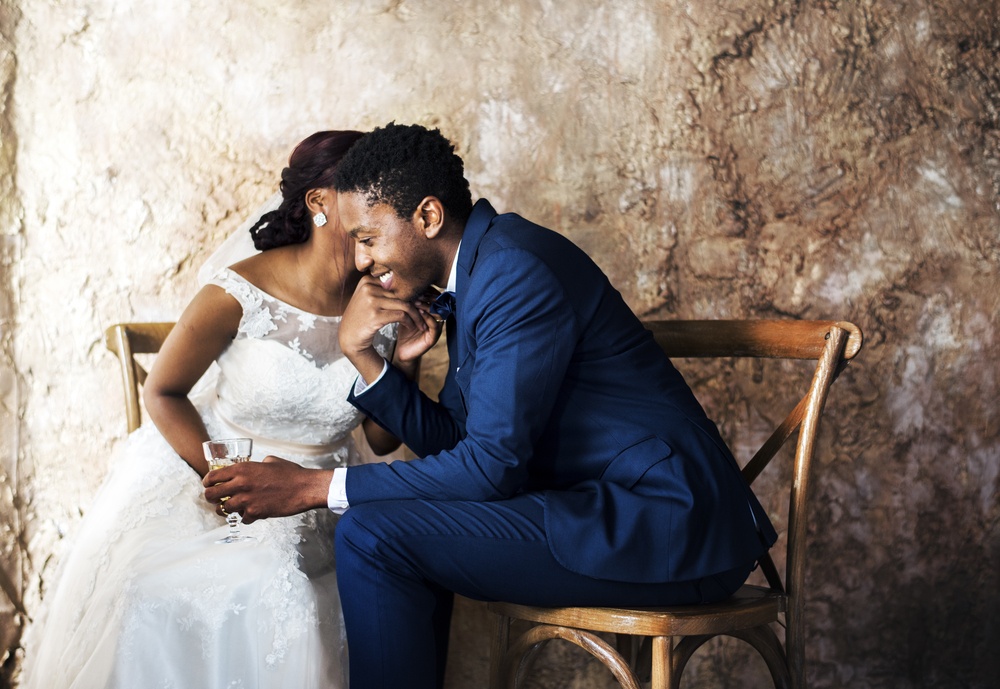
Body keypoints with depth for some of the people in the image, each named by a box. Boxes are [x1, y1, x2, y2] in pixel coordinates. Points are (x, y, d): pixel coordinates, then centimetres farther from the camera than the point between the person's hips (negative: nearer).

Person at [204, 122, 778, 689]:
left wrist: (316, 487, -16)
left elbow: (490, 464, -20)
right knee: (405, 522, 19)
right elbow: (450, 439, 13)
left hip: (661, 530, -10)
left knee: (372, 536, -15)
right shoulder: (479, 269, 12)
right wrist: (361, 351, 0)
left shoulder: (517, 272, -18)